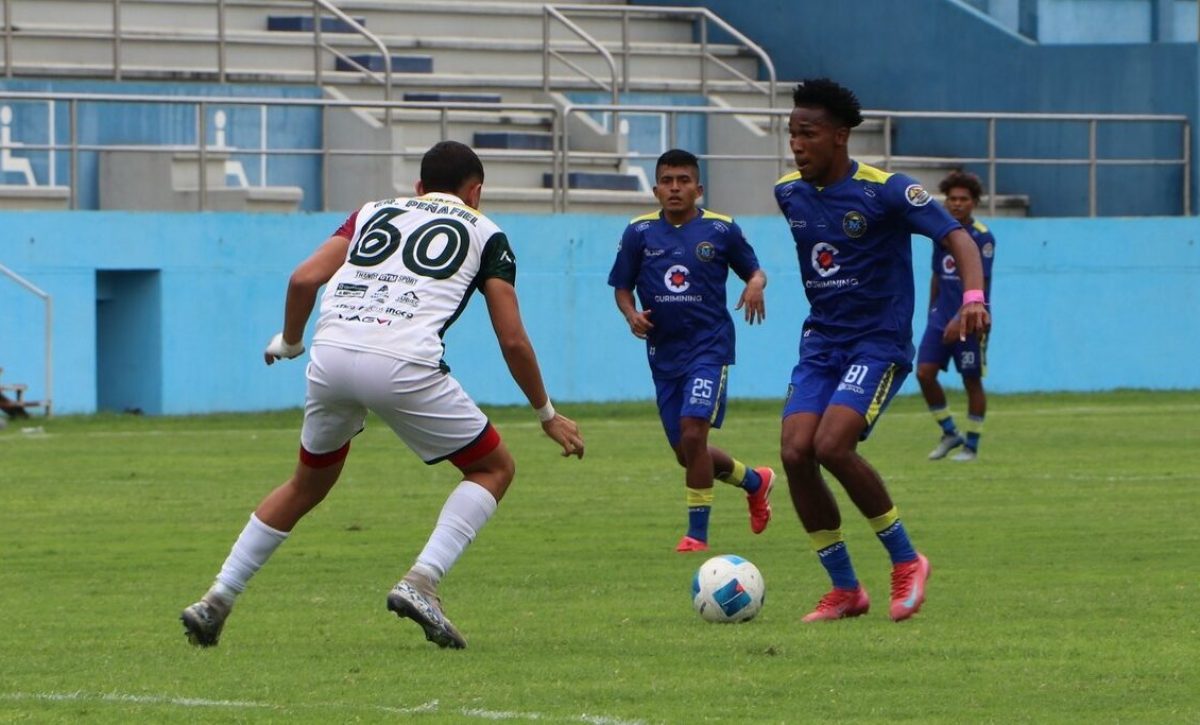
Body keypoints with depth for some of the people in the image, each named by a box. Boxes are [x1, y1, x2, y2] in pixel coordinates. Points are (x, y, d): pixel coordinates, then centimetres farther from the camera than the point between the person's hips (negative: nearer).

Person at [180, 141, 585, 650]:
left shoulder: (375, 212, 27)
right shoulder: (484, 234, 20)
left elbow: (304, 279, 12)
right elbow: (513, 340, 14)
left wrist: (289, 342, 30)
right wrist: (548, 416, 26)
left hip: (331, 356, 4)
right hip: (403, 364, -4)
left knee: (309, 484, 27)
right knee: (494, 468, 15)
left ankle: (217, 599, 24)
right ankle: (421, 582, -5)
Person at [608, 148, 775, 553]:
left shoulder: (721, 230, -2)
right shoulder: (640, 233, 3)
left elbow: (753, 270, 11)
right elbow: (621, 287, 10)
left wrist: (756, 285, -13)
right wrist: (632, 315, -11)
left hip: (709, 346, -4)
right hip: (663, 350, 4)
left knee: (693, 433, -20)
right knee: (686, 453, 9)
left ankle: (697, 532, -9)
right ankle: (754, 481, 37)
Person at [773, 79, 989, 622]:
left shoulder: (884, 191, -14)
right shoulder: (789, 194, 6)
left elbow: (955, 236, -19)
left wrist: (973, 297, -37)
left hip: (879, 345, -6)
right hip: (820, 343, 6)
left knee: (832, 445, -25)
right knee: (795, 452, -12)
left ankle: (906, 561, -5)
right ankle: (845, 589, 1)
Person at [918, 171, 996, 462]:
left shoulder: (982, 238, -11)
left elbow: (979, 285, -17)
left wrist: (960, 319, -24)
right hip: (941, 317, 6)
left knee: (972, 382, 2)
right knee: (924, 373, -5)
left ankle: (971, 445, 13)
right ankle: (949, 433, 10)